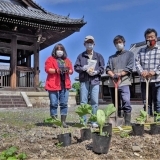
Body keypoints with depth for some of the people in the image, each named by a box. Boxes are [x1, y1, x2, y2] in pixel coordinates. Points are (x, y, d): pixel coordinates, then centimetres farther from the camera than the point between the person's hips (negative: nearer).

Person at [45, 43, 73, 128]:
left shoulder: (67, 60, 20)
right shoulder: (50, 59, 7)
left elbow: (71, 71, 14)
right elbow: (47, 69, -6)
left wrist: (67, 70, -9)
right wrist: (57, 70, -19)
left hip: (65, 84, 4)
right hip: (54, 84, -4)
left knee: (64, 104, 3)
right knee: (54, 103, -4)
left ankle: (63, 121, 9)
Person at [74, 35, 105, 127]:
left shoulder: (99, 56, 16)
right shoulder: (81, 56, 15)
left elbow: (102, 68, 9)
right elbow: (76, 67, 8)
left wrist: (96, 72, -10)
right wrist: (83, 68, -12)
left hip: (95, 81, 0)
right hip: (84, 81, 0)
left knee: (94, 102, -2)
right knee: (83, 102, -1)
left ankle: (94, 121, 4)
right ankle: (83, 121, 4)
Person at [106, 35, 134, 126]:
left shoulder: (129, 54, 14)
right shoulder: (111, 57, 22)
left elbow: (130, 68, 0)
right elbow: (108, 69, 9)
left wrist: (120, 74, -13)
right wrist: (113, 75, -12)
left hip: (124, 82, -4)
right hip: (112, 83, 4)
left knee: (126, 103, -17)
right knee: (116, 105, 7)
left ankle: (127, 124, -15)